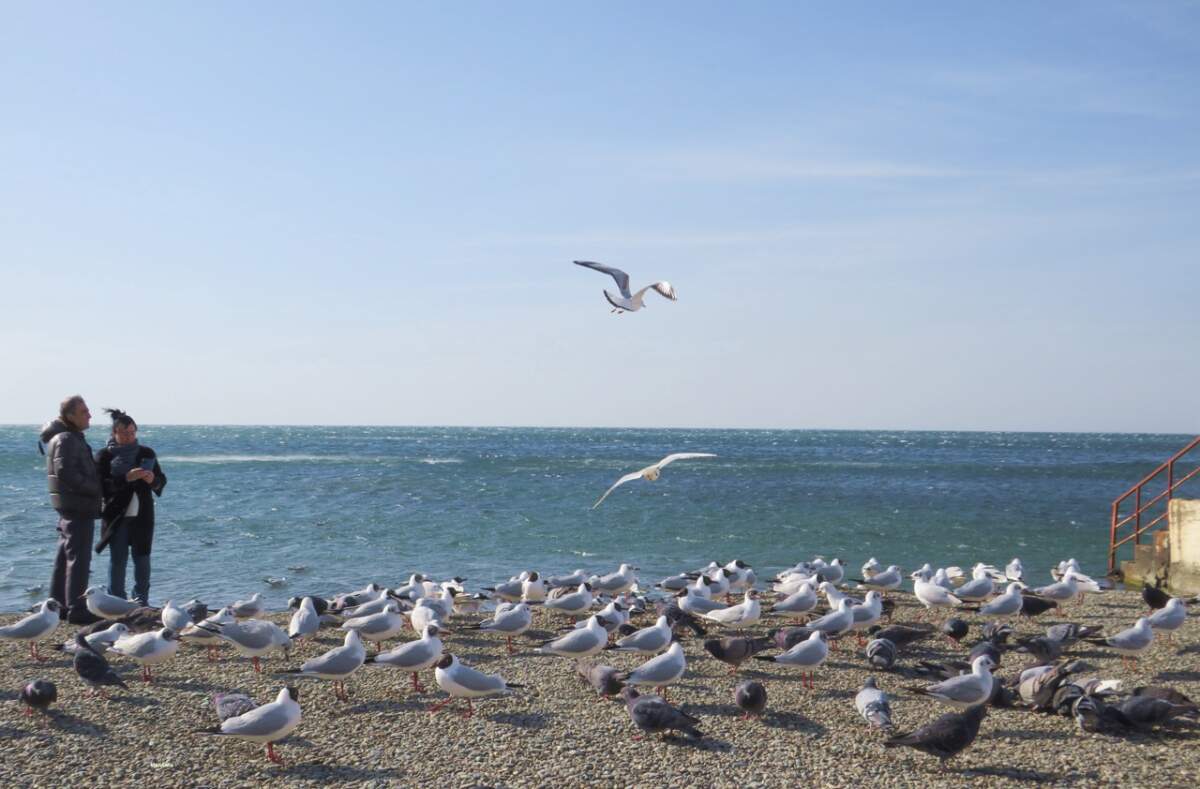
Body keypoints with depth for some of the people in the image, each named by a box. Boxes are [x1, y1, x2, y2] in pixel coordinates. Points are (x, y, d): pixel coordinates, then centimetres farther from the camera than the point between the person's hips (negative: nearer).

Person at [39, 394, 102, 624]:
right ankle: (77, 609, -6)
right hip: (78, 507, -10)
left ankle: (58, 605, 24)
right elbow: (65, 472, -24)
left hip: (71, 507, 10)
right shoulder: (66, 439, -14)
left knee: (65, 557, 16)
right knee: (79, 558, -8)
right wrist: (95, 489, -18)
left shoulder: (71, 438, 18)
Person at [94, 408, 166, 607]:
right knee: (118, 558, 0)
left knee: (142, 557, 5)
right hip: (116, 515, -2)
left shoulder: (146, 453, 9)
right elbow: (101, 485, -12)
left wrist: (152, 479, -12)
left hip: (142, 515, 3)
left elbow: (162, 480, 11)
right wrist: (126, 478, -23)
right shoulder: (105, 456, -1)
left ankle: (141, 599, 14)